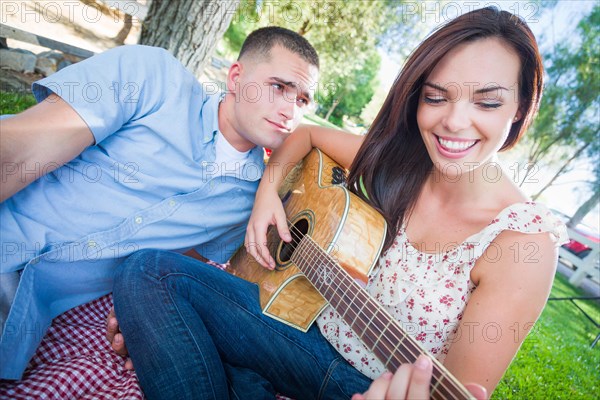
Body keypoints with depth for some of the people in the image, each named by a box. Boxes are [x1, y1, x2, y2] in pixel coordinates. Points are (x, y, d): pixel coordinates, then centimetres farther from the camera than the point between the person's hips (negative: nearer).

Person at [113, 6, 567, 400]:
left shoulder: (525, 241, -18)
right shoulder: (394, 159, -5)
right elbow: (308, 133, 11)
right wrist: (269, 187, -6)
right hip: (314, 324, 5)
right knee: (146, 270, -11)